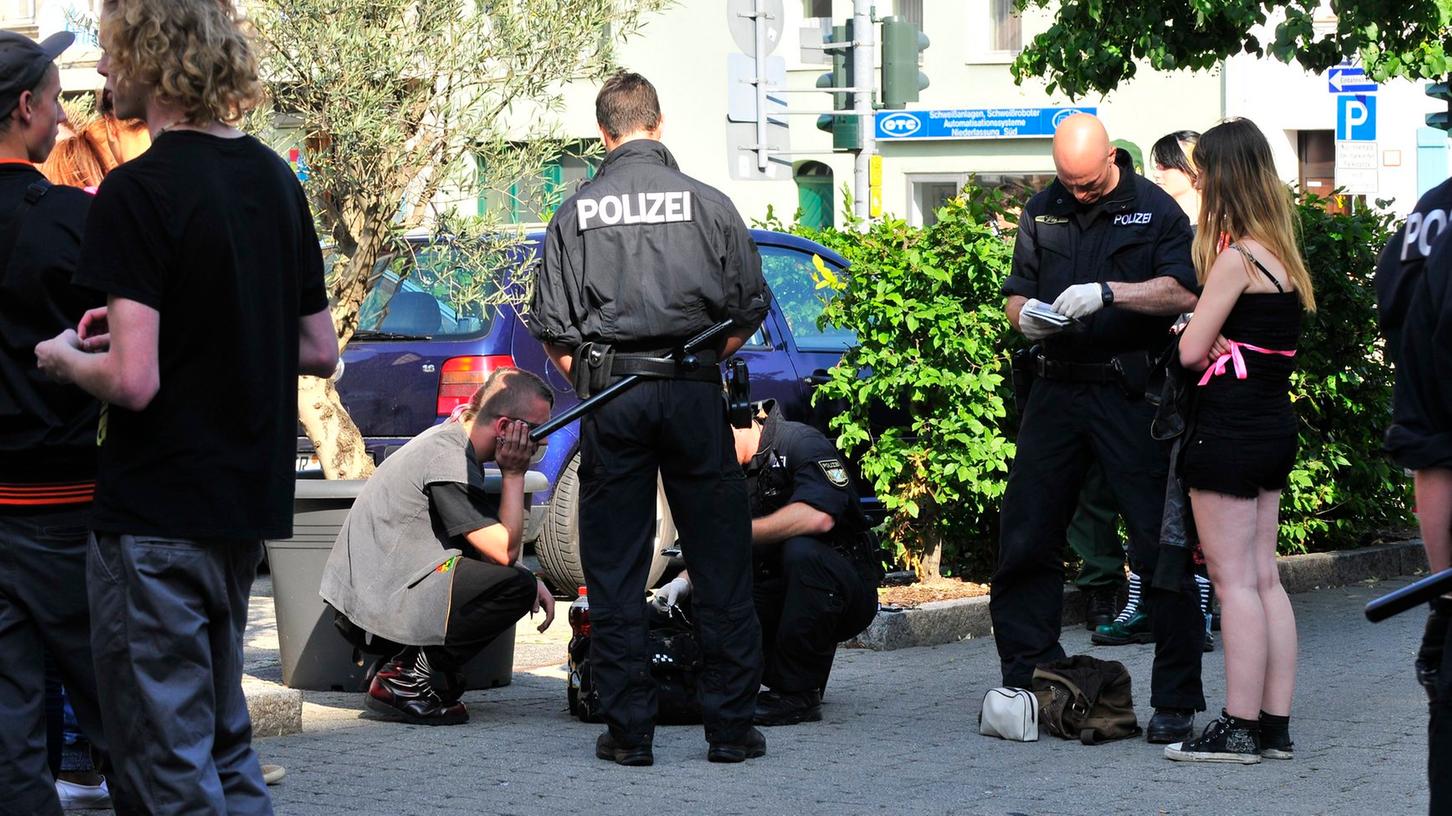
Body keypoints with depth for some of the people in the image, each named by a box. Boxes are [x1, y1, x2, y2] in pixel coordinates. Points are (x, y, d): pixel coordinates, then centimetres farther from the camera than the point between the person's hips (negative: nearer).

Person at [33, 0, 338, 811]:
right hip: (249, 502, 8)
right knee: (224, 738, 19)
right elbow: (320, 350, 13)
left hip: (155, 516, -8)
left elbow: (133, 380, -21)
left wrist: (66, 358, -2)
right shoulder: (275, 178, 8)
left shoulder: (140, 191, -16)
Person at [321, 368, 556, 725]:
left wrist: (532, 582, 7)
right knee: (517, 586, -19)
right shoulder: (450, 461, -18)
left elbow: (497, 543, 22)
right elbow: (506, 551, -20)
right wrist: (513, 475, -10)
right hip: (382, 600, -10)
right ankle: (408, 679, -13)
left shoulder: (448, 439, 13)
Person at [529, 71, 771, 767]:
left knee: (614, 570, 6)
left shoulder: (575, 214, 3)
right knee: (720, 564, 5)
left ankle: (628, 728, 5)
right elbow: (748, 312, 3)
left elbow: (553, 331, 1)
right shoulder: (707, 203, 2)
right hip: (694, 394, 0)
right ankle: (731, 724, 6)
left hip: (608, 397, 0)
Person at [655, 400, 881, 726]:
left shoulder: (802, 443, -13)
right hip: (776, 596, 6)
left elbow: (818, 517, -31)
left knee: (801, 550, -37)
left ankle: (797, 694, -28)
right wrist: (686, 579, -8)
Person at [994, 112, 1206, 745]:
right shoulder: (1042, 212, 13)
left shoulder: (1155, 210, -2)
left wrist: (1107, 293, -25)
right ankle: (1025, 680, 15)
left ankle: (1176, 700, -1)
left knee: (1159, 545, -6)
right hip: (1057, 389, 5)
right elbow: (1015, 295, 17)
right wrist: (1025, 315, -7)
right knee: (1025, 538, 4)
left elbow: (1183, 292, -14)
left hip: (1131, 391, -5)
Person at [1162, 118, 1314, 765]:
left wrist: (1191, 324, 7)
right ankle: (1275, 725, 12)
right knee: (1264, 579, 10)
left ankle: (1240, 728, -3)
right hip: (1275, 423, 9)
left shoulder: (1236, 256, -15)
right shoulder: (1280, 251, 11)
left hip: (1229, 426, -9)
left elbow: (1191, 350, -15)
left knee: (1233, 581, -5)